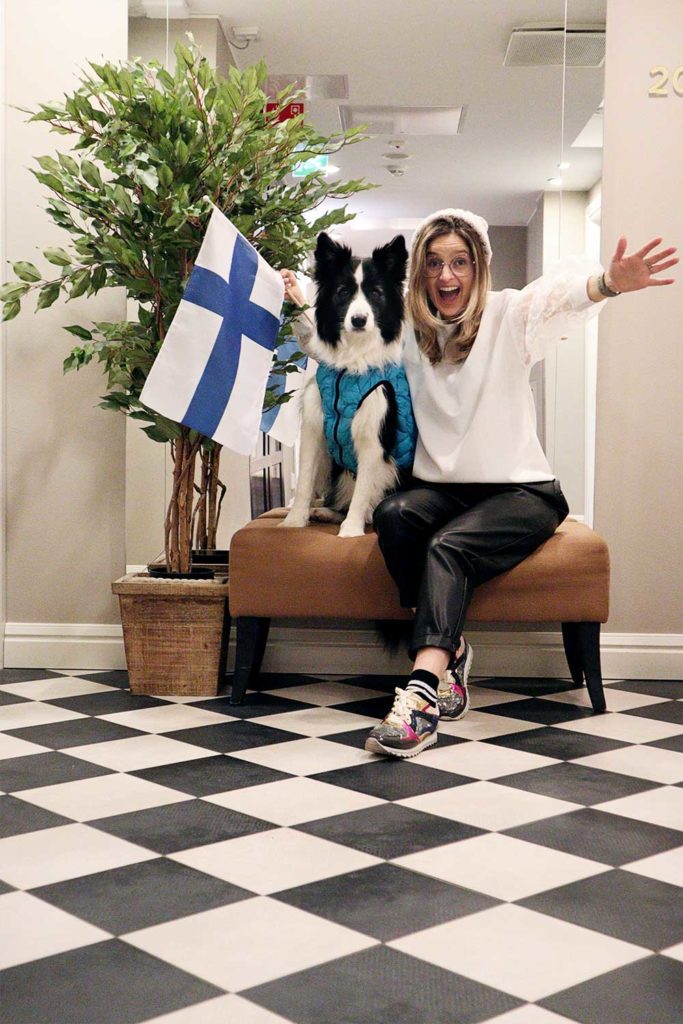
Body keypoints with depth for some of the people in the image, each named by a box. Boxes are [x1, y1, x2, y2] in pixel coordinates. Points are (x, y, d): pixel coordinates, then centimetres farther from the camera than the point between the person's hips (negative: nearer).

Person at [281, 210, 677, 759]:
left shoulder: (507, 316, -4)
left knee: (448, 546, -31)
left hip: (521, 491, -4)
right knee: (393, 514, -28)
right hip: (442, 488, 4)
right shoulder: (406, 328, 9)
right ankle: (449, 650, -19)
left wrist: (608, 282, -45)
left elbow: (561, 290, -23)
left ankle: (420, 695, -41)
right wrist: (301, 304, -12)